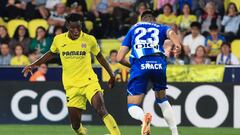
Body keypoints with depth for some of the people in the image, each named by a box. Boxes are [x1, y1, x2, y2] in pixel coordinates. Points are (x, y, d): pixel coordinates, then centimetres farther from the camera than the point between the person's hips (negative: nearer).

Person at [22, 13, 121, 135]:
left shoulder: (89, 40, -5)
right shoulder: (59, 39, -1)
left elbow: (99, 57, 12)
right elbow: (51, 53, 20)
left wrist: (111, 74, 9)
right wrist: (33, 65, 15)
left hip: (89, 82, -2)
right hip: (71, 86, 2)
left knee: (102, 111, -25)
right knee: (76, 125, 1)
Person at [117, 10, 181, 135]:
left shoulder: (133, 29, 28)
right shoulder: (161, 28, 27)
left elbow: (120, 58, 21)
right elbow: (170, 32, -1)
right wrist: (177, 45, -20)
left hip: (139, 64, -1)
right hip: (159, 63, 1)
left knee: (133, 107, 3)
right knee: (162, 100, 25)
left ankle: (144, 117, -32)